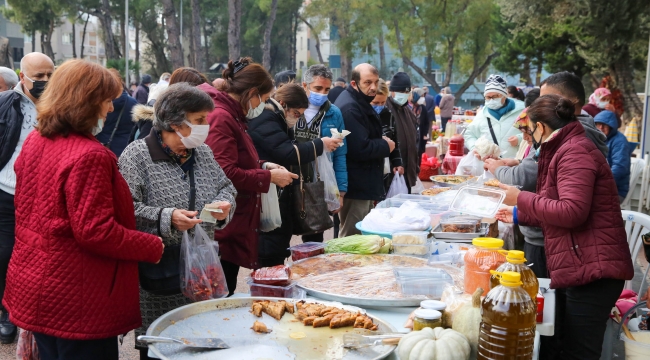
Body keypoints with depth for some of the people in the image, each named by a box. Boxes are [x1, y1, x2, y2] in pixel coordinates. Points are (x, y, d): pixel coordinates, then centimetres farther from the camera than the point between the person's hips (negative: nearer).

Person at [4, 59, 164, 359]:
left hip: (34, 286, 9)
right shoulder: (89, 156, -23)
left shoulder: (34, 141, 5)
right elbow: (96, 232, -24)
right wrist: (153, 247, -13)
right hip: (77, 300, -9)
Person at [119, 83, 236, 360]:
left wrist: (223, 205, -3)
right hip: (157, 277, -5)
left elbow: (226, 188, 18)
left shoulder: (203, 153, 10)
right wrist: (166, 218, -25)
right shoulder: (136, 156, -10)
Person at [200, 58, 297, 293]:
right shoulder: (221, 118, -16)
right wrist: (268, 176, -15)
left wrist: (263, 166, 11)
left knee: (227, 295, 15)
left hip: (234, 228, 11)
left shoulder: (232, 116, 17)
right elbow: (225, 174, -24)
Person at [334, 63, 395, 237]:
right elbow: (360, 149, -27)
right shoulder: (350, 108, -21)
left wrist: (381, 142, 5)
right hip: (356, 185, -11)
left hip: (364, 184, 11)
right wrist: (386, 146, -10)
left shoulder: (360, 103, 14)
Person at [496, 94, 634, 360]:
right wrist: (519, 215, 30)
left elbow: (572, 211, -24)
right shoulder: (566, 150, 21)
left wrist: (521, 198, -13)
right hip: (577, 268, 11)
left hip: (591, 269, -11)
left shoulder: (575, 151, -12)